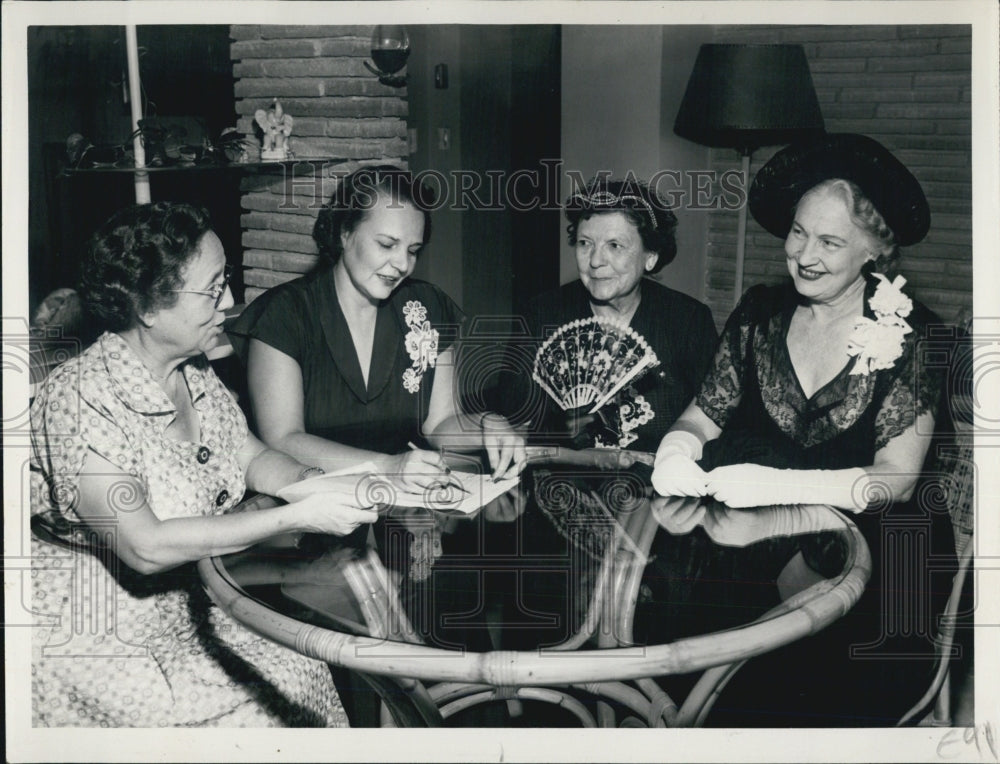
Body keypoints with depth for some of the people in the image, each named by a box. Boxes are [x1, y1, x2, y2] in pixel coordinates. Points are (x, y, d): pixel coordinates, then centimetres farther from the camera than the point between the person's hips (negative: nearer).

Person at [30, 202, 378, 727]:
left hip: (187, 617, 7)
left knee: (304, 682, -6)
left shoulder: (196, 377, 1)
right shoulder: (80, 400, -25)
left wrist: (319, 486, -13)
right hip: (95, 641, -7)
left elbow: (254, 459, 10)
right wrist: (295, 519, -32)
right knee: (251, 714, -16)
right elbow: (145, 546, -31)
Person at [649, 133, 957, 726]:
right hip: (760, 544, 4)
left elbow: (896, 476, -12)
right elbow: (704, 415, 9)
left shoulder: (911, 336, -5)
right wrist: (677, 452, -16)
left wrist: (778, 485, -26)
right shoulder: (760, 314, 7)